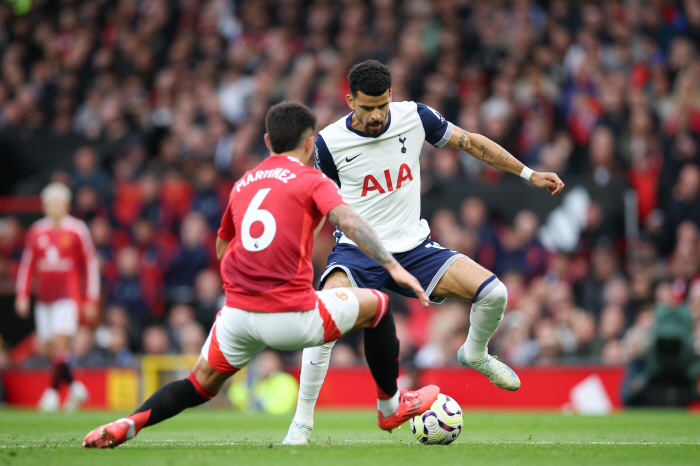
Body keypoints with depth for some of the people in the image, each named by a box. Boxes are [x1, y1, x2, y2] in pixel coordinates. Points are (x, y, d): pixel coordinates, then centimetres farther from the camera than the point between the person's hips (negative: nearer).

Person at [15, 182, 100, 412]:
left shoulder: (77, 231, -1)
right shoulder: (37, 232, 9)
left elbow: (91, 265, 2)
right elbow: (27, 264, 16)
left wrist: (91, 301, 0)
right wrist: (22, 295, 8)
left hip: (68, 296, -4)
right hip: (44, 298, 4)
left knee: (61, 342, -18)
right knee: (51, 348, 3)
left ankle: (53, 391, -14)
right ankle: (75, 387, 19)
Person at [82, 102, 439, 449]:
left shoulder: (243, 184, 19)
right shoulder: (312, 181, 2)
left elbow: (222, 249, 31)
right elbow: (345, 219, -17)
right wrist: (393, 267, -23)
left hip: (239, 313, 4)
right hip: (293, 317, -4)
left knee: (202, 384, 24)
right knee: (376, 304, 19)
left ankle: (128, 424, 0)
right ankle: (390, 406, 29)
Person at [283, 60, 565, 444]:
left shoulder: (415, 117, -5)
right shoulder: (329, 142, -10)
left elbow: (470, 143, 8)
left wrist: (530, 174, 11)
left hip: (414, 247, 3)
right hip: (357, 253, -3)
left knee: (493, 293, -14)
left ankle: (474, 355, 22)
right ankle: (302, 420, -19)